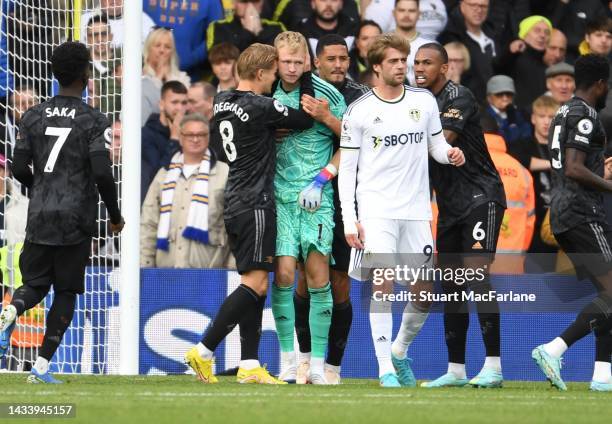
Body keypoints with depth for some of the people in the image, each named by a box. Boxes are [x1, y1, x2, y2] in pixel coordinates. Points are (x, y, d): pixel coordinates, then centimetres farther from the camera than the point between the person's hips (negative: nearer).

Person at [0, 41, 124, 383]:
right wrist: (115, 216, 2)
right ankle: (42, 365, 0)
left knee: (35, 284, 14)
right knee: (66, 291, 7)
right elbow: (103, 175, -13)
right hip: (77, 221, -3)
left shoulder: (34, 117, 6)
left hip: (39, 216, 3)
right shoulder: (94, 121, -6)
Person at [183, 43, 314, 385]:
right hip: (255, 204, -9)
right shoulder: (261, 107, -15)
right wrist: (306, 83, 5)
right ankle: (204, 350, -13)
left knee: (255, 284, 10)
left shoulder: (222, 101, 10)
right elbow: (306, 120, -6)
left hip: (235, 201, 9)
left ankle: (250, 365, 7)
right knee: (256, 283, -9)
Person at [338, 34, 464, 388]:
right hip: (376, 209, -4)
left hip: (417, 209, 4)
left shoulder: (425, 101, 7)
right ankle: (386, 369, -10)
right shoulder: (359, 111, -2)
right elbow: (347, 168, 0)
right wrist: (349, 221, -7)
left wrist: (450, 154, -9)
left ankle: (400, 351, 27)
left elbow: (437, 146, 16)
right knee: (384, 283, -13)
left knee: (425, 290, 3)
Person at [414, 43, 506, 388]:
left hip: (481, 197, -8)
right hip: (449, 205, 8)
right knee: (452, 286, 7)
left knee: (477, 273, -18)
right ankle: (456, 370, 12)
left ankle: (493, 365, -20)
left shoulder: (459, 97, -11)